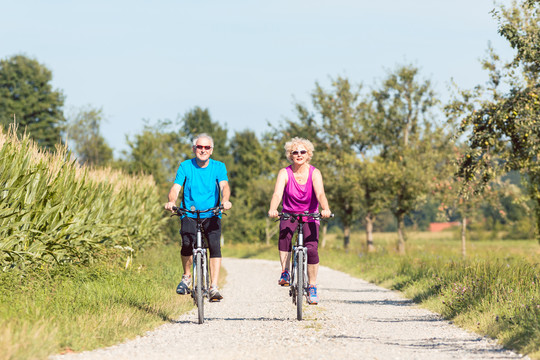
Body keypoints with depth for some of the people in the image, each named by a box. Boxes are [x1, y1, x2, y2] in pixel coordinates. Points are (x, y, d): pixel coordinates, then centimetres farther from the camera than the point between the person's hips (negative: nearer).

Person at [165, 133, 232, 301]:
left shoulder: (218, 167, 1)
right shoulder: (185, 166, 1)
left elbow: (224, 185, -14)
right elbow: (176, 187, -8)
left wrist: (225, 200, -36)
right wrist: (171, 201, -30)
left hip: (211, 215, 0)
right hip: (189, 215, 0)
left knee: (215, 245, -21)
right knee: (187, 243, -24)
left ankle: (214, 288, -20)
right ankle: (187, 277, 2)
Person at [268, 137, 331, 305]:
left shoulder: (314, 173, -11)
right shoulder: (284, 173, -11)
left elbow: (320, 193, -27)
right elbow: (277, 193, -26)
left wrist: (325, 209, -48)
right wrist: (273, 209, -47)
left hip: (310, 215, 0)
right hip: (289, 214, 0)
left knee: (311, 248, -18)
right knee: (284, 235, -33)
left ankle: (312, 287, -2)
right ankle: (285, 273, -21)